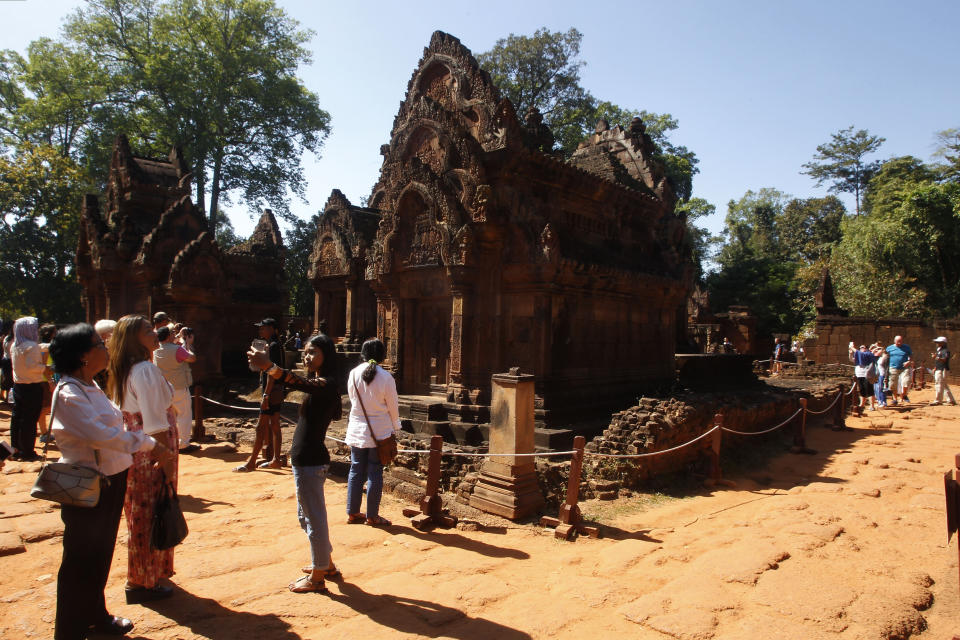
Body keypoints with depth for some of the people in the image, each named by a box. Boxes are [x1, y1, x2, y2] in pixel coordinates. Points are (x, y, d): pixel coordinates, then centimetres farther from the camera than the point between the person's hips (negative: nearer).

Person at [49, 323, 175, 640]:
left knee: (101, 554, 22)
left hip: (110, 480, 9)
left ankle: (95, 615, 39)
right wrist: (147, 444, -21)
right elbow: (101, 434, -28)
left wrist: (150, 448, 5)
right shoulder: (69, 393, -21)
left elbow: (111, 429, 12)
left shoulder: (90, 386, 9)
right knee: (81, 559, 6)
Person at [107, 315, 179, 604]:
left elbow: (131, 414, 15)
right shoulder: (146, 370, -19)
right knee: (150, 517, 3)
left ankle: (140, 578, 34)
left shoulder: (123, 371, 10)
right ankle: (143, 583, 15)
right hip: (151, 450, -9)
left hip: (131, 447, 9)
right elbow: (155, 422, -22)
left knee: (139, 516, 19)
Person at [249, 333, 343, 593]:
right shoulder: (318, 383, 15)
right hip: (306, 460, 11)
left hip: (311, 461, -11)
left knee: (314, 518, 3)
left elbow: (300, 383, -38)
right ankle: (326, 564, 38)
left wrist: (269, 366, -52)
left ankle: (317, 577, 18)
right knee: (307, 516, 23)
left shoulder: (326, 384, -19)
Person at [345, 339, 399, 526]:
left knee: (356, 470, 14)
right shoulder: (386, 378, -14)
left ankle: (352, 513, 23)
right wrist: (396, 427, 10)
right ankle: (372, 516, 14)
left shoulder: (354, 374, -5)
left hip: (357, 430, 4)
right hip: (379, 432, -4)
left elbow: (352, 398, 7)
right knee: (375, 473, 5)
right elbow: (393, 406, -6)